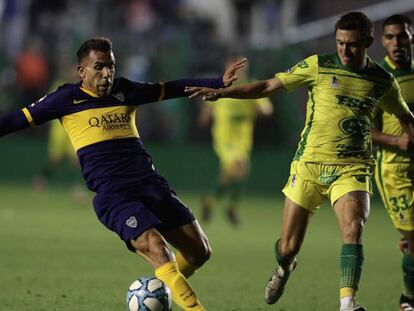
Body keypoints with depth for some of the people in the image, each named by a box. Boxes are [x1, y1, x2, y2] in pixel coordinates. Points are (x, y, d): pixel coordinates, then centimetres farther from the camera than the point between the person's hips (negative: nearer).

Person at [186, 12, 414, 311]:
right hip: (309, 163, 0)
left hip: (352, 168, 0)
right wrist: (221, 92, -7)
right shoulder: (319, 66, -3)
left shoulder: (383, 81, 2)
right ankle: (284, 268, 41)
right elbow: (269, 86, 1)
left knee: (353, 229, -28)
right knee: (288, 248, 4)